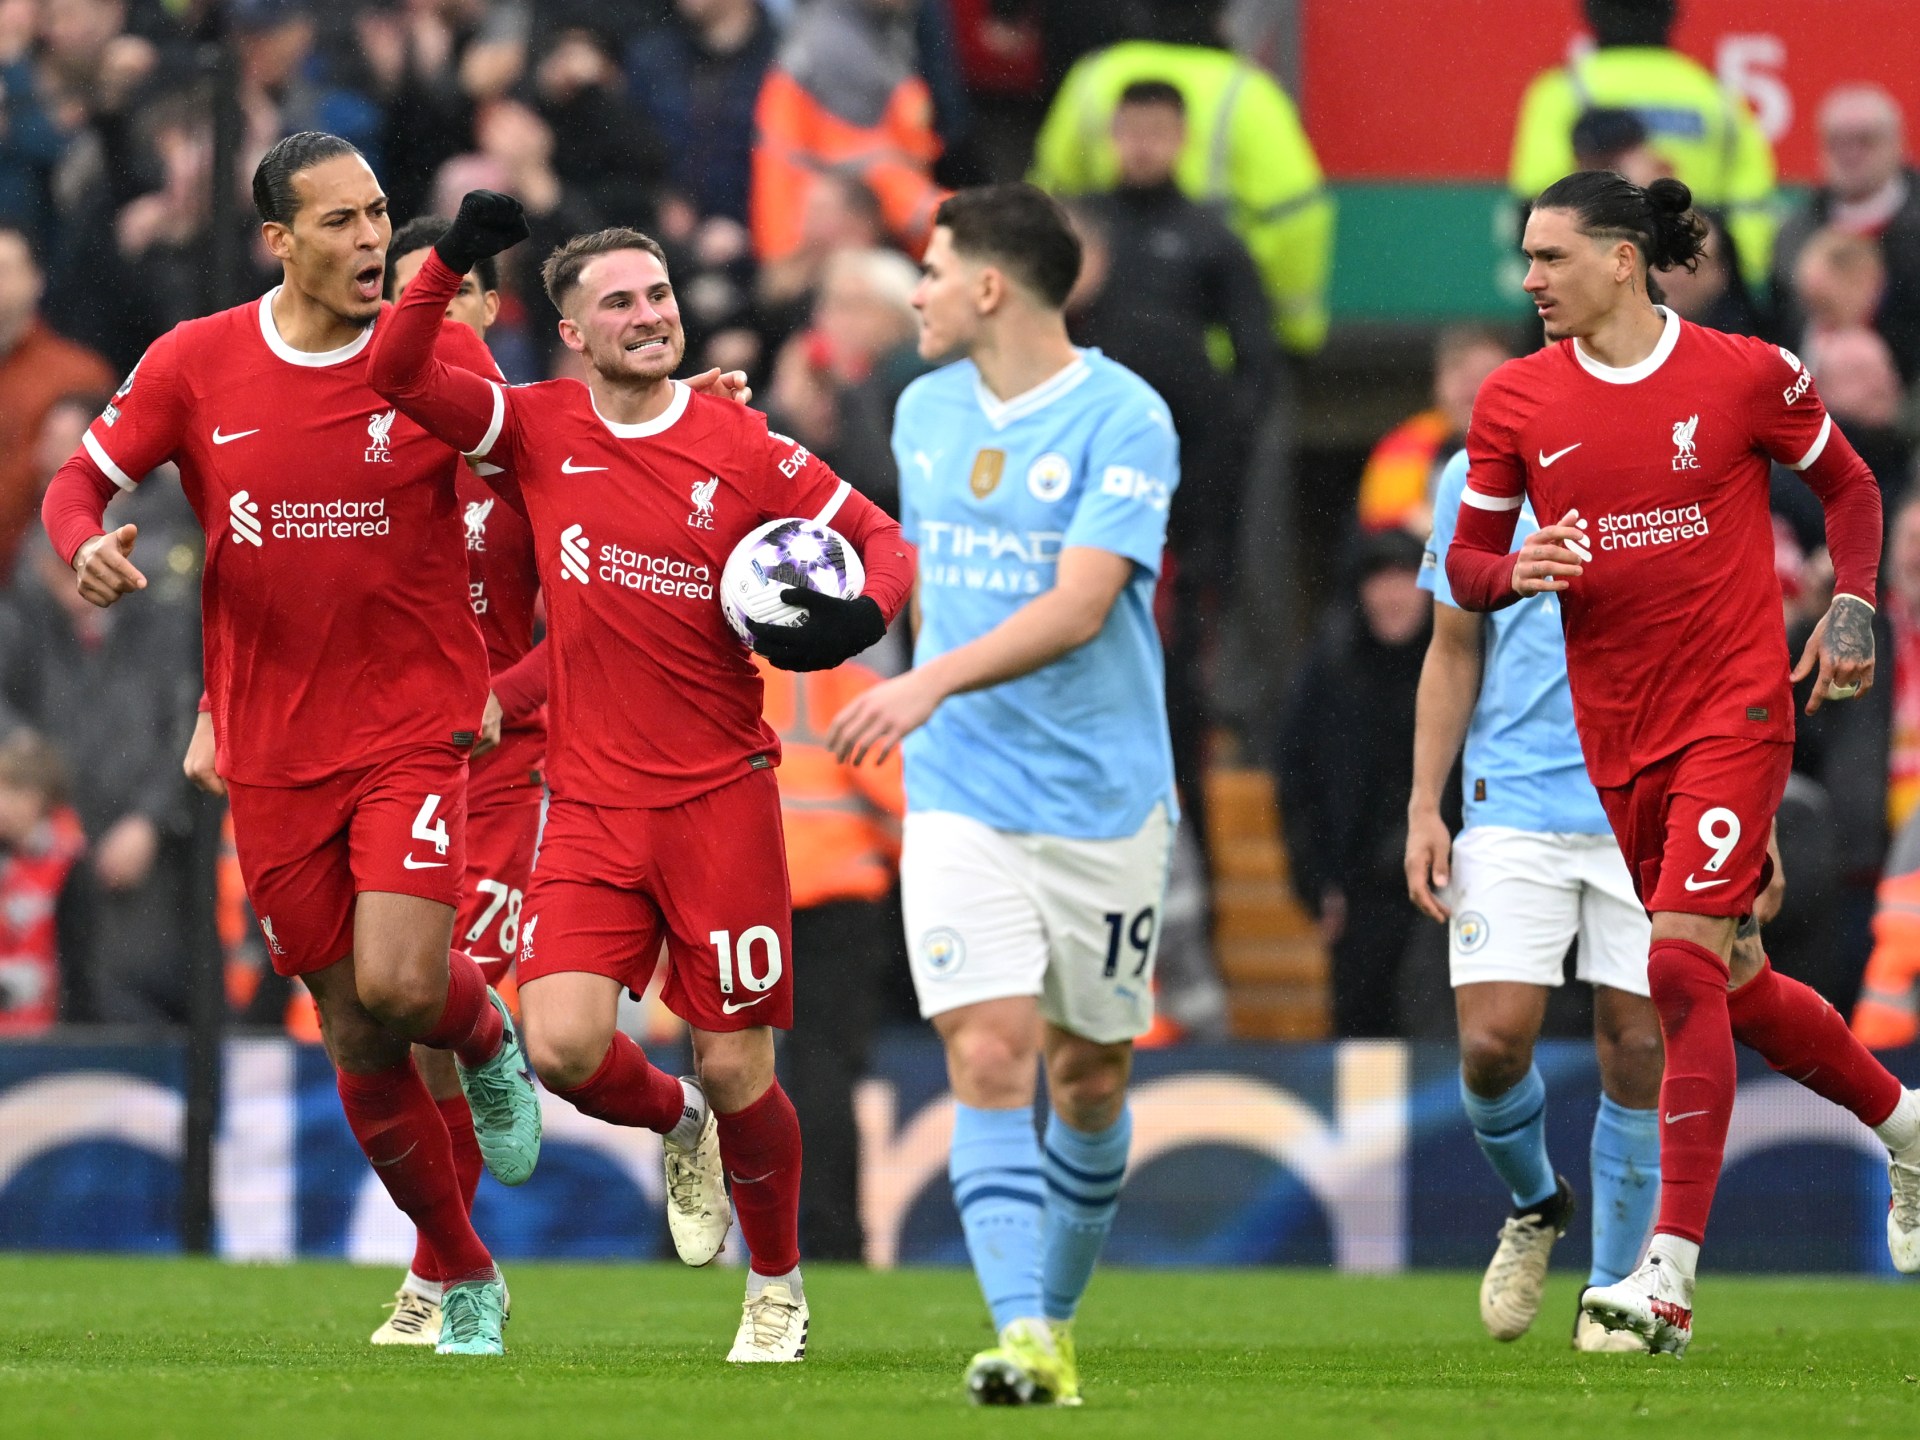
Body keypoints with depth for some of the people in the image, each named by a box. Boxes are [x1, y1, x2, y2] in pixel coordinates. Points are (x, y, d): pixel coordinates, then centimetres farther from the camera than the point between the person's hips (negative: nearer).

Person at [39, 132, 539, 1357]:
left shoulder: (443, 358, -3)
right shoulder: (195, 364, -1)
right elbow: (79, 483, 6)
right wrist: (89, 544, -15)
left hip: (416, 726, -2)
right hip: (271, 747, 2)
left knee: (401, 987, -22)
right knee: (360, 1046, 5)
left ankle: (487, 1032, 14)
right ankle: (466, 1280, 21)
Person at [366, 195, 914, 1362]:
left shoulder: (743, 451, -2)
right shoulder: (537, 431, 4)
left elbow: (884, 540, 4)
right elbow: (399, 378, -3)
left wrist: (864, 610, -17)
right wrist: (450, 266, -17)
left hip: (722, 796, -2)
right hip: (591, 804, 2)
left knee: (737, 1071, -1)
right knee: (563, 1044, -15)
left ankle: (778, 1288, 23)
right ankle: (677, 1126, 20)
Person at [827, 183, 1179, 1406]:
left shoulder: (1124, 419, -12)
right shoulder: (927, 411, 8)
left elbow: (1077, 607, -22)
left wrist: (934, 682, -32)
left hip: (1103, 798, -3)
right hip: (959, 795, 3)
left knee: (1090, 1075, 8)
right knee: (988, 1057, -14)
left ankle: (1059, 1316, 28)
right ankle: (1018, 1334, -21)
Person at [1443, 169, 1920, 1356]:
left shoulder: (1748, 376, -6)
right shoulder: (1516, 402, 2)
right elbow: (1465, 565, 8)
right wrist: (1518, 570, -14)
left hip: (1736, 709, -5)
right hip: (1617, 734, 5)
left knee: (1682, 966, -17)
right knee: (1729, 986, 12)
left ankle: (1672, 1272, -19)